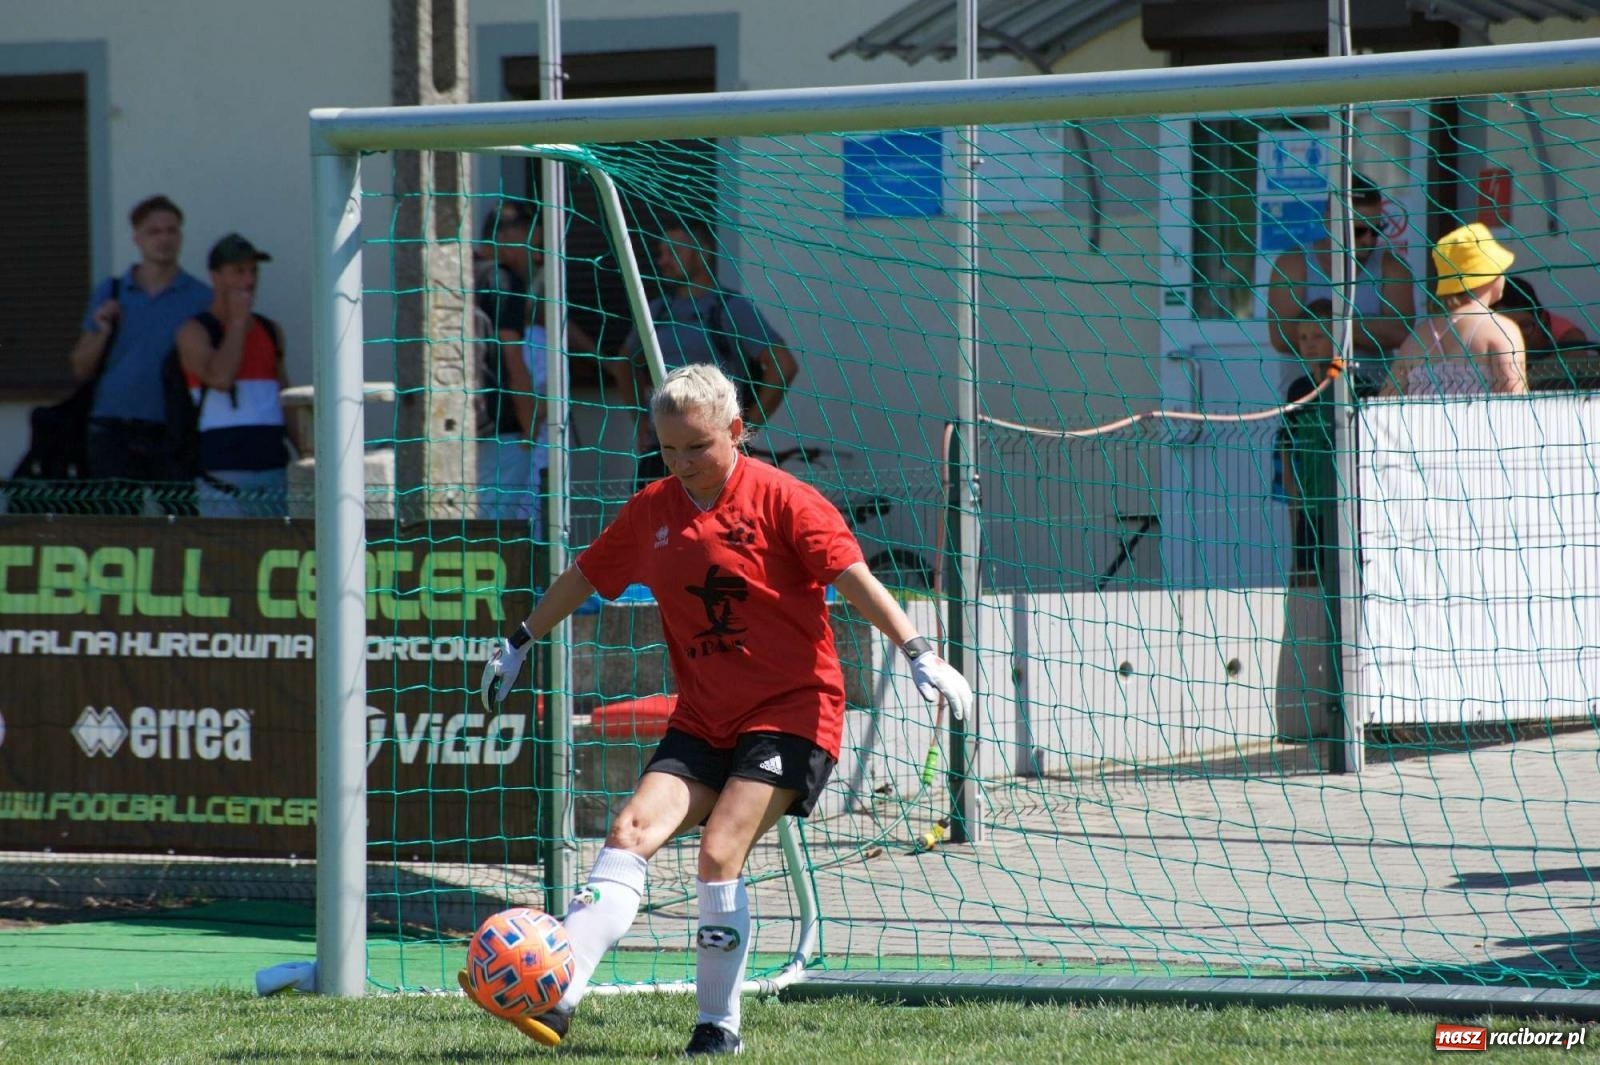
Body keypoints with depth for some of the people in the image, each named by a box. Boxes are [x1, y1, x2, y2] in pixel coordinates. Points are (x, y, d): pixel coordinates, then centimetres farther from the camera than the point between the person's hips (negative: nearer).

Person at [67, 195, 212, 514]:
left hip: (174, 436, -2)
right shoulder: (109, 293, 13)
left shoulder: (201, 298, 5)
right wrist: (102, 332, -4)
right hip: (114, 436, 2)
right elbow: (81, 369, 14)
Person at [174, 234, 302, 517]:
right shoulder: (194, 331, -1)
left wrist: (308, 455, 11)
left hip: (273, 469, 6)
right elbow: (220, 377, -20)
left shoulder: (270, 332, 17)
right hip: (223, 470, -6)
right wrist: (238, 321, -9)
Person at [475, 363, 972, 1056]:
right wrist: (520, 643, 31)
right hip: (701, 720, 6)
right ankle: (556, 994, -22)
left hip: (789, 712, -5)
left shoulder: (781, 500, -9)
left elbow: (854, 578, -17)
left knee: (719, 854, -19)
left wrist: (918, 653, -27)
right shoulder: (651, 512, 7)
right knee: (631, 830, -13)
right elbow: (584, 576, 23)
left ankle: (719, 1026, -7)